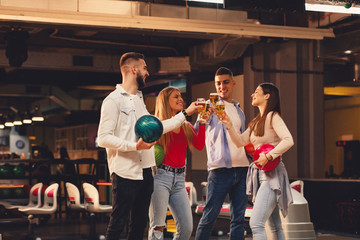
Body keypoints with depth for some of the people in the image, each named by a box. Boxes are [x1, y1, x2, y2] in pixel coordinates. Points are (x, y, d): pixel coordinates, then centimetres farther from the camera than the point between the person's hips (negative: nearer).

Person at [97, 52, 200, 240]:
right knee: (118, 223, -5)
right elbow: (103, 138, -15)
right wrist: (135, 146, -23)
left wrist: (185, 113, 24)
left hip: (145, 171, 8)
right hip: (125, 173, -8)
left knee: (140, 223, 12)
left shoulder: (139, 100, 20)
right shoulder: (114, 100, -7)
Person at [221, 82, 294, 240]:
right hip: (260, 174, 9)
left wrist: (268, 157, -24)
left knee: (256, 223, -18)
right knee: (275, 226, 11)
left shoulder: (272, 116, -8)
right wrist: (229, 125, 3)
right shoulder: (256, 122, 18)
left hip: (272, 174, -9)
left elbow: (288, 141, -20)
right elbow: (240, 142, 14)